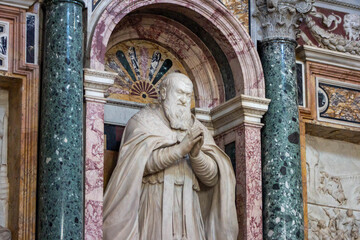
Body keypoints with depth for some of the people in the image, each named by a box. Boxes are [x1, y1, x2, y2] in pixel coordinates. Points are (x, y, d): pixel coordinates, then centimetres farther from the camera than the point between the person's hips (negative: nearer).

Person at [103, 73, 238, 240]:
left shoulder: (197, 129, 18)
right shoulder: (143, 120, 9)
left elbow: (212, 177, 6)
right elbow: (137, 161, -10)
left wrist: (196, 154, -14)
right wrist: (179, 149, -17)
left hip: (187, 210, 3)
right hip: (153, 206, -3)